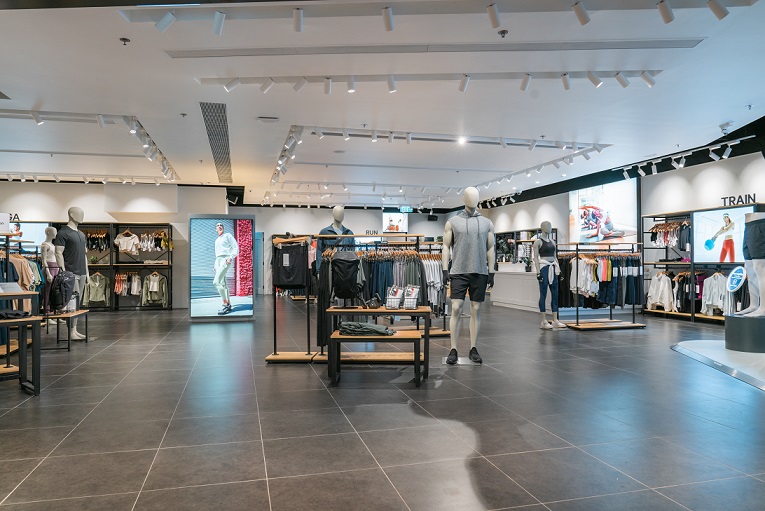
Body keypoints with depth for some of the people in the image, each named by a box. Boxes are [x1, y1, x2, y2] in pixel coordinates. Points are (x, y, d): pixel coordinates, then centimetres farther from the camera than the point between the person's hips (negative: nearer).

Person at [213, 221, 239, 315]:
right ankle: (228, 305, 5)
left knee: (216, 282, -22)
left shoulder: (228, 235, 5)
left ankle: (225, 304, -20)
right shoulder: (217, 240, 27)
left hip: (226, 260, -8)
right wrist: (215, 265, 20)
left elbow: (236, 248, -4)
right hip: (218, 261, 8)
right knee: (223, 284, 2)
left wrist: (230, 258, -17)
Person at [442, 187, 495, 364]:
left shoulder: (487, 223, 10)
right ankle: (453, 350, 0)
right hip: (459, 272, -2)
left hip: (480, 273, 2)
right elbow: (446, 247, 4)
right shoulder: (452, 222, 6)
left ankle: (473, 349, 13)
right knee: (456, 309, -6)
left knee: (476, 310, 5)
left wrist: (491, 273, 4)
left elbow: (490, 249, 9)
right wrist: (445, 270, -4)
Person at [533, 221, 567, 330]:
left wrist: (559, 270, 13)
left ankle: (555, 321, 12)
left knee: (555, 294, 6)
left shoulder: (552, 241, 16)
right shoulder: (538, 241, -4)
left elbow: (555, 257, 19)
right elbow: (536, 258, -9)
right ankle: (544, 322, 1)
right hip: (544, 268, -7)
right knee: (543, 294, -3)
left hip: (553, 268, 7)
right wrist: (538, 272, -16)